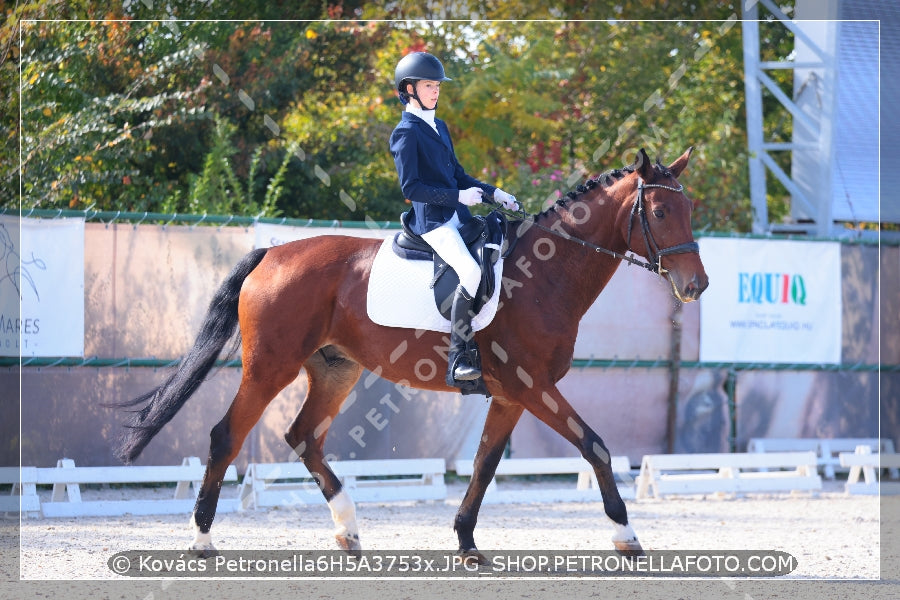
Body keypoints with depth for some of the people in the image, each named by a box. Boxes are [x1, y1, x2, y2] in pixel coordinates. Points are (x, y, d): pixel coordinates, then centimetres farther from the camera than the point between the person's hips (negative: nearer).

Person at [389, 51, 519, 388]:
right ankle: (457, 362, -26)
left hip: (457, 215, 9)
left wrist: (493, 193, 13)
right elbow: (411, 188, -14)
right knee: (471, 272, -27)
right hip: (430, 219, -9)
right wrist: (458, 196, -19)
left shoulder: (439, 127, 18)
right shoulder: (406, 133, -8)